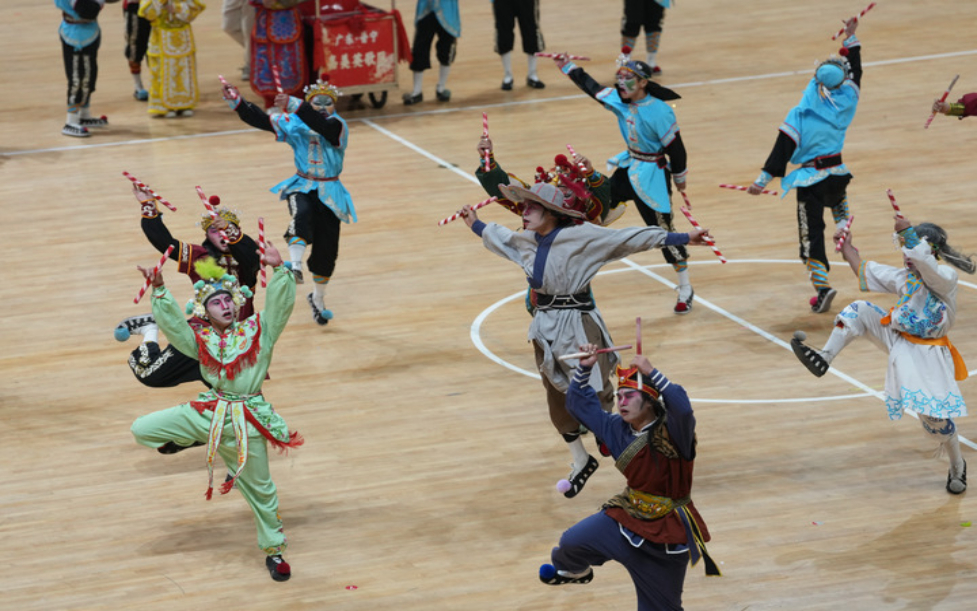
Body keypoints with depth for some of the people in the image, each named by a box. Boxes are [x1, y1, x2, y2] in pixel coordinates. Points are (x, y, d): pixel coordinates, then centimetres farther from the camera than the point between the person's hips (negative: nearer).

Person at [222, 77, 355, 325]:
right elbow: (261, 120, -6)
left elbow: (320, 124, -33)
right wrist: (236, 102, -20)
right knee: (302, 215, -37)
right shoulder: (294, 123, 0)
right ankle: (294, 265, -49)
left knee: (326, 250, 6)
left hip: (329, 193, 0)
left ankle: (318, 299, 28)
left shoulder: (337, 126, -11)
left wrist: (293, 105, -46)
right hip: (301, 186, 0)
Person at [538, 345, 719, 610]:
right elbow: (581, 404, 10)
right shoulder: (618, 429, -2)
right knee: (573, 542, -10)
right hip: (628, 517, 5)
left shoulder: (671, 431, -21)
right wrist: (584, 369, -3)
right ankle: (576, 570, 27)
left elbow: (682, 409, -45)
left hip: (669, 531, -5)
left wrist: (651, 373, -43)